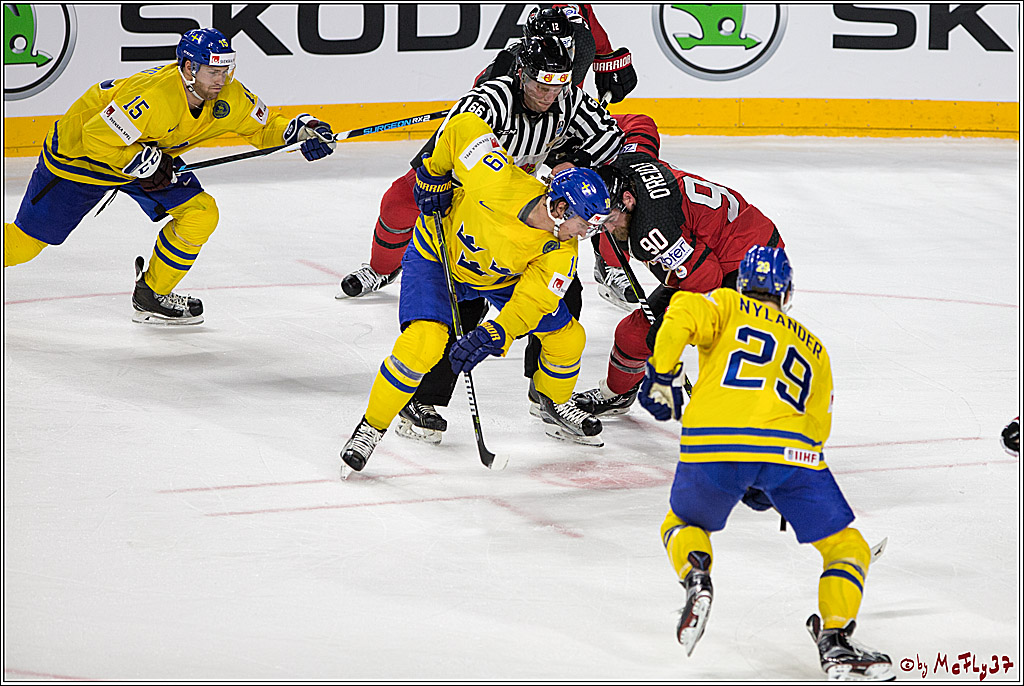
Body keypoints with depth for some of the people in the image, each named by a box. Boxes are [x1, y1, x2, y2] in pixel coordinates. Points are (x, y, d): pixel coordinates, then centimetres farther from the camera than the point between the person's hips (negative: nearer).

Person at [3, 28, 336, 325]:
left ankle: (151, 296, 8)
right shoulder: (153, 97, -38)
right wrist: (146, 165, -30)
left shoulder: (229, 97, -16)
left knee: (200, 214, -7)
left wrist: (299, 130, -19)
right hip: (81, 153, -7)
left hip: (151, 158, 7)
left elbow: (264, 128, -1)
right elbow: (98, 139, -34)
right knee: (26, 242, -5)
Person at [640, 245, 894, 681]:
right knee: (846, 547, 16)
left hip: (712, 445, 0)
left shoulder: (727, 306, 24)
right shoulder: (814, 349, 32)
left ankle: (695, 573, -5)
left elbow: (682, 316, 1)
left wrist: (662, 377, 12)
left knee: (682, 525, 28)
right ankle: (835, 640, -7)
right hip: (791, 448, 0)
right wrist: (769, 489, 41)